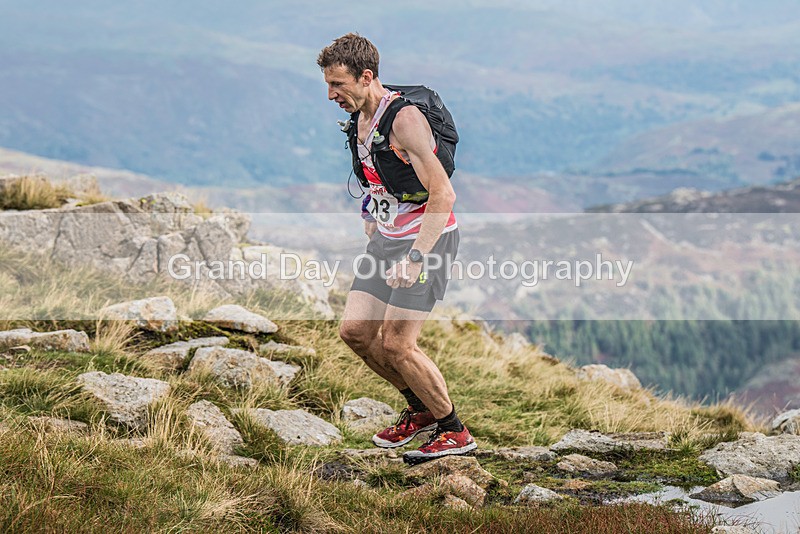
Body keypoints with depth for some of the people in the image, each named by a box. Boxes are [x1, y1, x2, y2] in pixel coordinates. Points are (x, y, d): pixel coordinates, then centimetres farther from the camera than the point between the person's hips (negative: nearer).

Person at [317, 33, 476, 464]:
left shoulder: (404, 118, -21)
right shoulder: (358, 119, 6)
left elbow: (443, 195, -25)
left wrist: (415, 258, -29)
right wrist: (373, 239, 19)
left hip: (427, 237, -9)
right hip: (387, 236, 9)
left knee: (395, 344, -10)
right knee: (354, 332, 5)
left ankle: (454, 431, 6)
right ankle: (421, 409, 22)